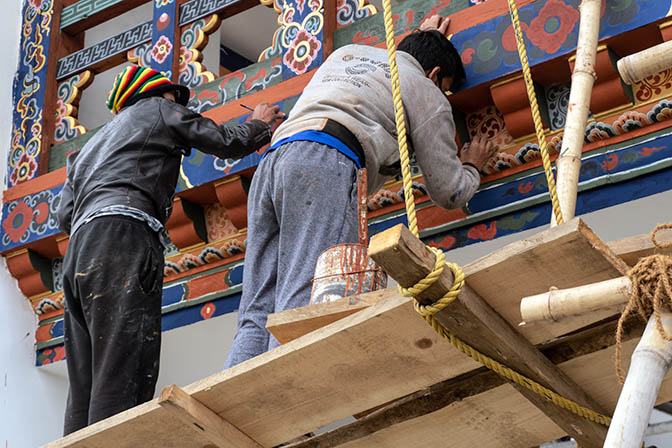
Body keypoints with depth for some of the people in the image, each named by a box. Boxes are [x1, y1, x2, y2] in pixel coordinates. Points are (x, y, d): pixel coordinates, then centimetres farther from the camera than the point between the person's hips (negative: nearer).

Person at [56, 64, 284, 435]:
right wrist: (259, 124, 36)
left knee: (85, 390, -3)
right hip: (122, 236, -7)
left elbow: (65, 215, 25)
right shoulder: (158, 108, 18)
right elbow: (228, 143, 18)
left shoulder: (92, 144, 37)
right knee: (122, 379, -20)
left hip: (78, 252, 7)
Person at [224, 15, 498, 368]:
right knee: (304, 309, -21)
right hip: (325, 165, -7)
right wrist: (472, 166, 43)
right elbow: (448, 192, 21)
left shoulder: (345, 53, 36)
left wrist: (423, 39, 74)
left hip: (270, 166, 7)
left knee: (257, 317, -3)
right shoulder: (426, 91, 19)